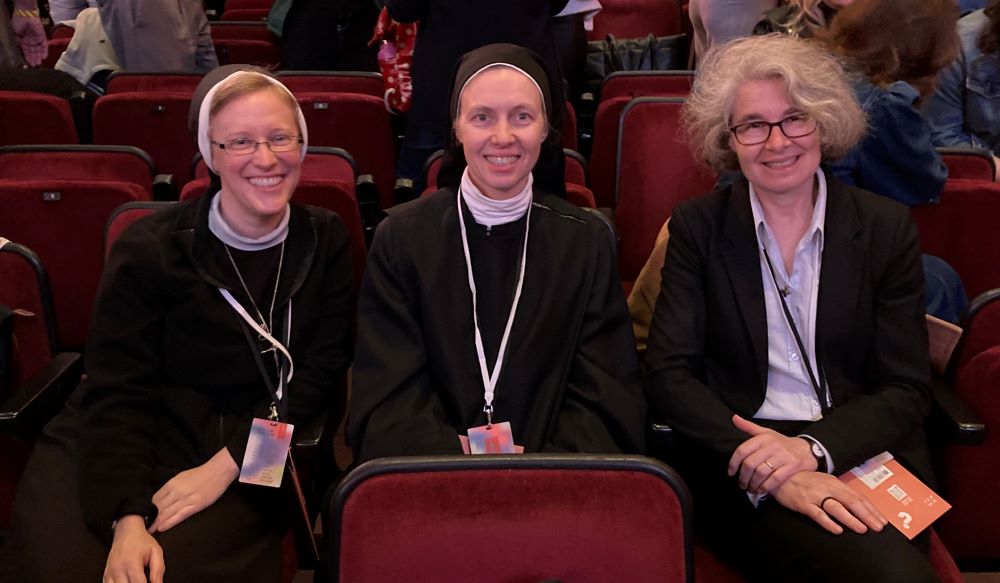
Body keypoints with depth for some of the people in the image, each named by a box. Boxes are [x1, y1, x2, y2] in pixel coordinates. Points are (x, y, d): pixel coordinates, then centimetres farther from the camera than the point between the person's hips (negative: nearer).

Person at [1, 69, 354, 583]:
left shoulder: (325, 242, 3)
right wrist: (128, 518, -23)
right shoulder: (150, 249, -3)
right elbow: (118, 393, -8)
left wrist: (227, 463, -15)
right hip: (115, 450, 0)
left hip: (244, 468, 0)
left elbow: (319, 375, -1)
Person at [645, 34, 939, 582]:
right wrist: (767, 465, -20)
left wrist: (812, 449, -16)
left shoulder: (887, 227, 6)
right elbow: (668, 373, -4)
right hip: (740, 465, -2)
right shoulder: (697, 226, 4)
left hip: (861, 451, 3)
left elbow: (906, 391, 4)